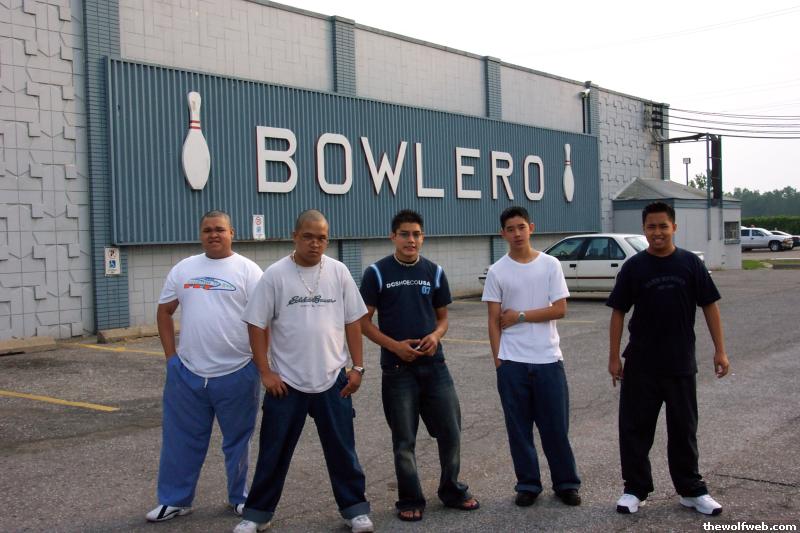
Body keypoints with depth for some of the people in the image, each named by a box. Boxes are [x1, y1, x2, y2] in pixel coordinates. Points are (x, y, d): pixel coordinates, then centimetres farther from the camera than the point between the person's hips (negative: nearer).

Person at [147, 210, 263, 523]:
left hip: (237, 374, -3)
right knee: (181, 440, 10)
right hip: (187, 374, 3)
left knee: (237, 441, 11)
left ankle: (240, 498, 27)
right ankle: (175, 500, 24)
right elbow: (164, 311, 13)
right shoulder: (183, 269, 7)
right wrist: (171, 356, 6)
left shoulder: (247, 270, -3)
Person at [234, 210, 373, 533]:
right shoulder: (275, 275, -6)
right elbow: (257, 325, -4)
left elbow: (352, 321, 5)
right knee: (274, 451, 9)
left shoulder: (338, 272, 1)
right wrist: (265, 372, -8)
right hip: (286, 382, -1)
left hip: (332, 380, 2)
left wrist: (358, 367, 1)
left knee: (342, 449, 10)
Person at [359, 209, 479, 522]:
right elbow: (363, 321, -3)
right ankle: (410, 500, 21)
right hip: (398, 369, -3)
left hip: (434, 366, 3)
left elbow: (442, 317, 13)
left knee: (451, 431, 6)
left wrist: (436, 336, -9)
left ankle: (452, 491, 27)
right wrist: (395, 345, -16)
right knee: (404, 440, 5)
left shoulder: (434, 272, 6)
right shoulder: (377, 273, -4)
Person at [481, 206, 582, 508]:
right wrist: (498, 359, -3)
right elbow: (494, 321, 1)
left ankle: (566, 483, 20)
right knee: (519, 428, 7)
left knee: (556, 426, 5)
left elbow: (560, 310, -6)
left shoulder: (550, 265, 1)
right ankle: (528, 485, 20)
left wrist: (520, 316, -9)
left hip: (548, 359, 0)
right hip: (511, 362, 0)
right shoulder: (497, 272, 1)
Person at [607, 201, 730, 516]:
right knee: (634, 428, 5)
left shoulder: (690, 264, -2)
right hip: (640, 364, 0)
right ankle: (635, 489, 18)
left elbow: (709, 306, 2)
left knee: (684, 429, 12)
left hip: (681, 363, 0)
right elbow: (618, 312, 0)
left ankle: (691, 490, 24)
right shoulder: (634, 267, -2)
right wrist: (614, 356, -4)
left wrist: (720, 350, -3)